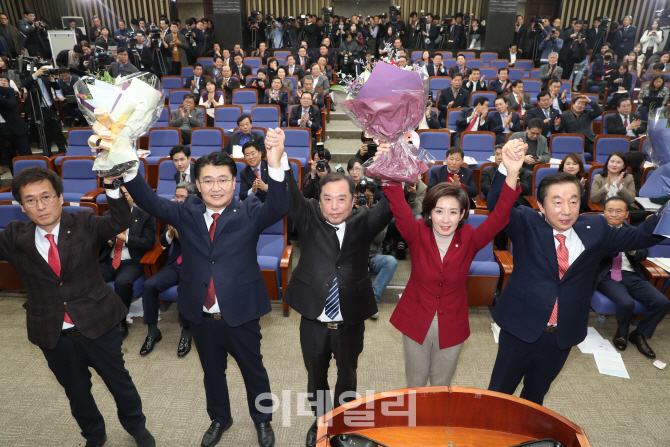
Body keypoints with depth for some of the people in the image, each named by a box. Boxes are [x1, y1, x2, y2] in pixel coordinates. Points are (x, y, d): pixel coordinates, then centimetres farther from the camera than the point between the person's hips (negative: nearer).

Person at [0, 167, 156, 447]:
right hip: (53, 337, 2)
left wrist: (110, 185, -37)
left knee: (120, 382, 15)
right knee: (77, 393, 22)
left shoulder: (84, 224, -9)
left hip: (98, 328, -2)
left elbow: (121, 222, -24)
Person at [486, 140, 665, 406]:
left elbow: (642, 236, 7)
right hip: (522, 327, -3)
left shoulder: (594, 229, 0)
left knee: (536, 395, 26)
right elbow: (496, 206, -28)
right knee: (498, 393, 13)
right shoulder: (527, 224, -13)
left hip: (564, 334, 4)